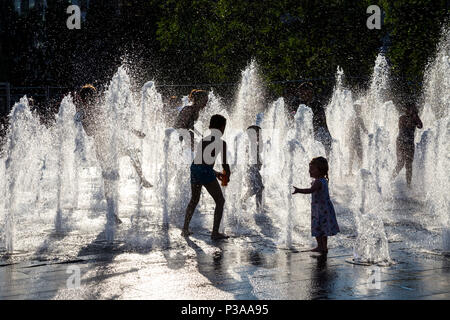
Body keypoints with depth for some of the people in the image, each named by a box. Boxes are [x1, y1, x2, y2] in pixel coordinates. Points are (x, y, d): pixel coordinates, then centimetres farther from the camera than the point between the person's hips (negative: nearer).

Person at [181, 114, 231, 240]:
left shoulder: (203, 140, 21)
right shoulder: (221, 143, -1)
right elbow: (224, 163, -3)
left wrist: (215, 173, 34)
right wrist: (228, 175, 18)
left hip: (194, 170, 7)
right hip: (207, 173, -7)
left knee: (194, 200, 28)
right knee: (220, 201, 11)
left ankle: (185, 229, 24)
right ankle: (215, 232, 6)